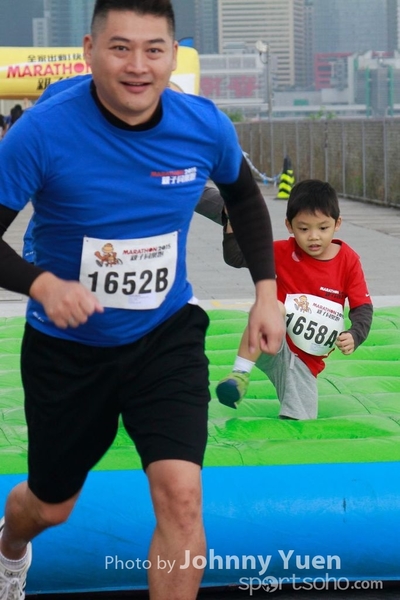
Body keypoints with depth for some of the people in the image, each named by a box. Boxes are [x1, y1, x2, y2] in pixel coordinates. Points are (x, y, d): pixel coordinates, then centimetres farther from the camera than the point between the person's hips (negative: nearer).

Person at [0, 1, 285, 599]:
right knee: (50, 506, 19)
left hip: (166, 334, 1)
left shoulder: (206, 127, -14)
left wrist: (266, 290, 5)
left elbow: (243, 195, 9)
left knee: (182, 499, -17)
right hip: (66, 348, -1)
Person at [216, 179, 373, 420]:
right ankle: (241, 375, -29)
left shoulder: (348, 260, -3)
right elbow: (236, 257, -3)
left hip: (307, 361, 1)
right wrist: (233, 223, -19)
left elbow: (363, 307, -1)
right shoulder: (284, 252, -3)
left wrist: (354, 336, -21)